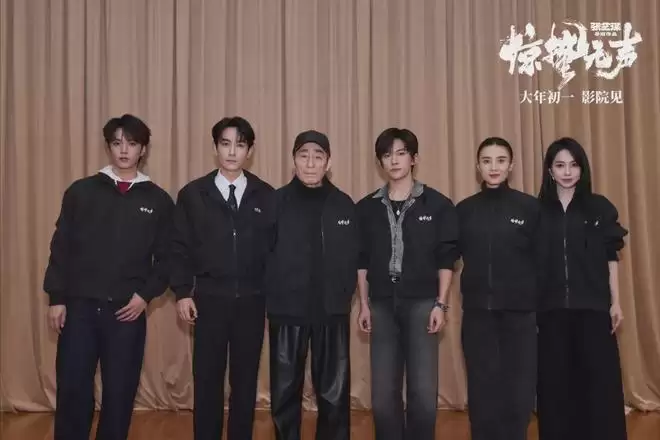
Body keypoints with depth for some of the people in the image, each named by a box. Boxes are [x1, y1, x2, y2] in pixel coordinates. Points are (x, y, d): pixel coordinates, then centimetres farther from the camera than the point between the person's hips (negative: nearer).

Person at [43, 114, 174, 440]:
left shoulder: (158, 201, 4)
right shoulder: (81, 191, 5)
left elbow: (167, 257, 6)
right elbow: (60, 248, 5)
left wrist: (146, 294, -6)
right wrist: (56, 298, 0)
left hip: (127, 311, 0)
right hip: (80, 307, 0)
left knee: (120, 393, 6)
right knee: (72, 390, 1)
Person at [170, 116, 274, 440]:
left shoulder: (265, 196, 4)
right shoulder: (193, 194, 3)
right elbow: (180, 247, 3)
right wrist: (182, 293, -4)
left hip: (251, 301, 1)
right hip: (209, 300, 0)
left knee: (245, 378, 9)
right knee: (207, 379, 5)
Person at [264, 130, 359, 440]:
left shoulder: (344, 205, 5)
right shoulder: (276, 202, 0)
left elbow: (354, 258, 6)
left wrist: (343, 296, 0)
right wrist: (272, 296, -4)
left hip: (332, 312, 1)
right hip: (286, 311, -1)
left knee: (334, 394, 7)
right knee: (285, 393, 9)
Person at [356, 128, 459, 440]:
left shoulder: (437, 204, 1)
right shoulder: (367, 207, 7)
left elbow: (446, 259, 0)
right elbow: (362, 260, 8)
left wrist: (441, 304, -6)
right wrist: (364, 304, 5)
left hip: (421, 302, -2)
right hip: (382, 304, 2)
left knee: (423, 391, -2)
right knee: (383, 392, 5)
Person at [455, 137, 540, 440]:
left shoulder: (531, 208, 1)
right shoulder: (464, 210, 6)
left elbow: (543, 261, 2)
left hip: (520, 310, -1)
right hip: (477, 310, 1)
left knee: (520, 387, 4)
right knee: (482, 387, 8)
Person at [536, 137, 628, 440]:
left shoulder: (600, 207, 5)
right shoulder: (538, 211, 5)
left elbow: (611, 259, 5)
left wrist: (616, 303, 1)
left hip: (593, 307, 0)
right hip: (552, 308, 1)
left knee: (600, 378, 1)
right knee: (556, 380, 5)